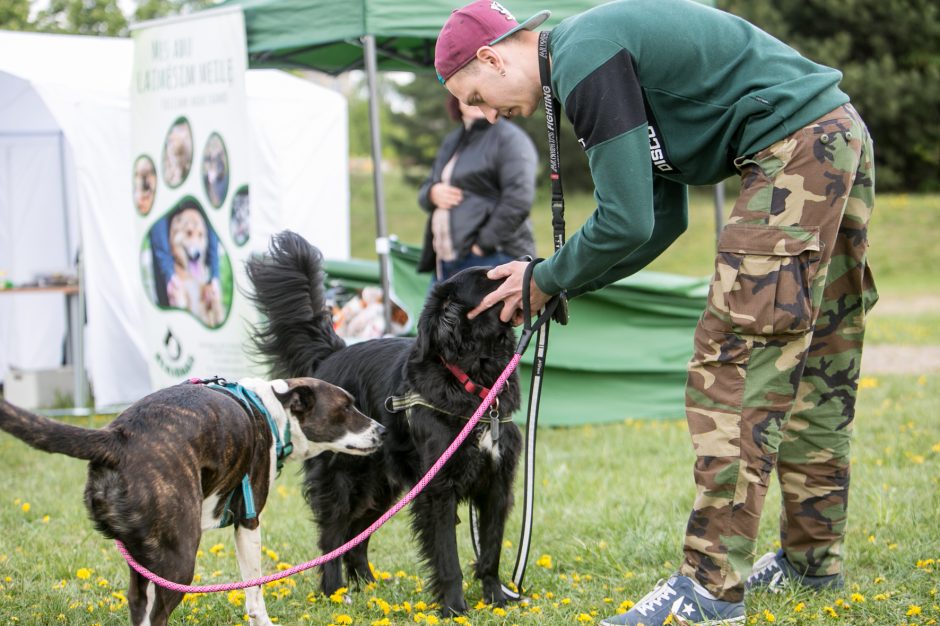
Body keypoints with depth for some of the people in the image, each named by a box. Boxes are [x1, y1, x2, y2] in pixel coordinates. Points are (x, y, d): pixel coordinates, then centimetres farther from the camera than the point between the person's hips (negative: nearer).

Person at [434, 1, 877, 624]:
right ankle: (813, 558, 25)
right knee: (812, 366, 15)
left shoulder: (585, 61, -13)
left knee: (735, 360, -11)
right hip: (842, 136, 11)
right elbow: (664, 218, 19)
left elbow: (627, 224, -16)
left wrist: (545, 282, 0)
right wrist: (560, 282, 14)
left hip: (795, 149, -11)